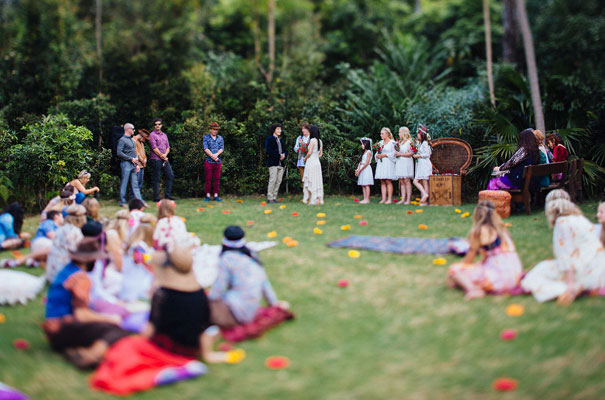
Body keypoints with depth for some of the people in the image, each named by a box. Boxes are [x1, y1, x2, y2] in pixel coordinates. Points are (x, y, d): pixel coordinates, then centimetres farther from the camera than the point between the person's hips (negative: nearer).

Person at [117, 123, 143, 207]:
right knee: (124, 183, -3)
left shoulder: (132, 140, 19)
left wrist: (137, 164, 14)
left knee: (135, 184, 5)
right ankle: (122, 202, 3)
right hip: (126, 164, -7)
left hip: (133, 165, 7)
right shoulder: (122, 140, -6)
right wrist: (131, 159, -13)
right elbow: (119, 153, -14)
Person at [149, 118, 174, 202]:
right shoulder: (152, 135, -2)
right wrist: (162, 156, -8)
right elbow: (154, 148, -9)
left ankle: (167, 195, 8)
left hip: (165, 159, 7)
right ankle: (156, 198, 0)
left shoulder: (164, 135, 19)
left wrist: (165, 154, -4)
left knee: (170, 176, 2)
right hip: (156, 159, -7)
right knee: (156, 179, -4)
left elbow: (168, 147, 15)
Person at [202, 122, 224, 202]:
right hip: (208, 161, -2)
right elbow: (206, 149, -6)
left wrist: (216, 154, -16)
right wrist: (212, 156, -15)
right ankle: (208, 195, 4)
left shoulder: (220, 138, 13)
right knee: (208, 179, -1)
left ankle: (216, 195, 8)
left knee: (217, 179, 3)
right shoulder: (206, 137, 4)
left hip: (218, 162, 3)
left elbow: (222, 148, 2)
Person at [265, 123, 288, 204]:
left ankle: (274, 197, 6)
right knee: (273, 180, -11)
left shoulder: (280, 141, 24)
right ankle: (270, 198, -8)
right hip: (273, 163, -7)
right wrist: (279, 156, -12)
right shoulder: (269, 139, 0)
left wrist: (284, 155, -1)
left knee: (278, 181, 2)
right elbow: (269, 151, -12)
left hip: (281, 164, 7)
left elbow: (285, 150, 23)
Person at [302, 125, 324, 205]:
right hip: (317, 162, 7)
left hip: (311, 162, -7)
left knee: (311, 181, -2)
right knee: (317, 180, 9)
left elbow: (309, 153, -15)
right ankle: (319, 199, 9)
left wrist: (305, 158, 1)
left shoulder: (312, 140, -12)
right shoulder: (320, 141, 10)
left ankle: (313, 199, -2)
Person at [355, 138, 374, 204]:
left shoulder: (368, 152, -8)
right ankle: (365, 199, 8)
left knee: (366, 185, -9)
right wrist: (357, 169, -1)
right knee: (363, 185, 6)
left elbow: (366, 163, -14)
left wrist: (360, 170, -13)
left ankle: (367, 199, -9)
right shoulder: (363, 152, 17)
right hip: (361, 169, 8)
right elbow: (360, 162, 13)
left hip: (366, 169, -8)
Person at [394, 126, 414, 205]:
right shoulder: (400, 142, 19)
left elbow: (411, 153, -13)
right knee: (401, 182, 3)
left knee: (407, 181, -8)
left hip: (406, 163, -7)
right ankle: (403, 199, 4)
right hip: (399, 163, 7)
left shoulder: (409, 142, -5)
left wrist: (400, 154, -13)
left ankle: (408, 199, -6)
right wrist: (396, 153, 8)